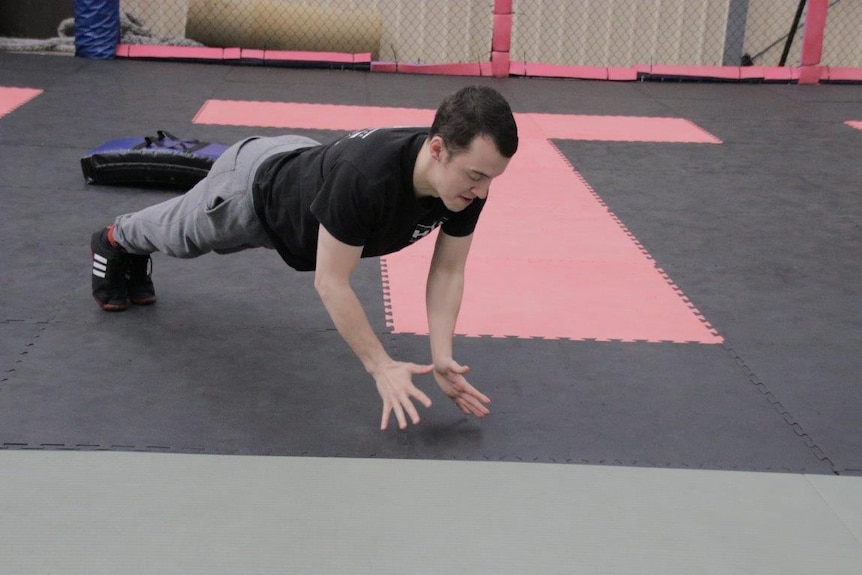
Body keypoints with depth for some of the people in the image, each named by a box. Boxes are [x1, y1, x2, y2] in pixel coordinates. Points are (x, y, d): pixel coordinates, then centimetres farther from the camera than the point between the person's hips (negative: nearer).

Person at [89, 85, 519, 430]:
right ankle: (113, 242, 63)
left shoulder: (469, 182, -31)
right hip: (253, 187, -5)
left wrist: (442, 359, -28)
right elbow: (330, 283, -41)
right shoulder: (365, 176, -51)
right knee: (182, 235, 29)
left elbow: (447, 271, -19)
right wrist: (381, 368, -39)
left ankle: (135, 252, 67)